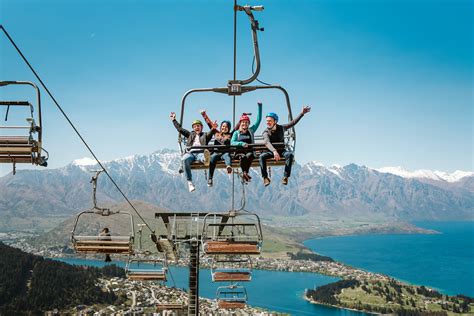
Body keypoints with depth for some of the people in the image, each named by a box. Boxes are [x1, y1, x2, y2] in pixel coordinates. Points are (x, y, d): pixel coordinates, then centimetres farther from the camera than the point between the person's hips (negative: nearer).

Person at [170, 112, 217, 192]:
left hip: (200, 153, -1)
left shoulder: (205, 135, 25)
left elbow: (210, 133, 3)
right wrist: (174, 120, 32)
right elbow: (180, 129, 33)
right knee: (185, 159, -35)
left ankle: (205, 159, -80)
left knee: (204, 156, -39)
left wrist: (213, 128, -19)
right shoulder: (190, 134, 34)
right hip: (190, 153, 1)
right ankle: (189, 182, -38)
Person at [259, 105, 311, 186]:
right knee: (262, 156, -33)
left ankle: (285, 176, -32)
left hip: (281, 150, 2)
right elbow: (267, 142, -29)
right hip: (270, 151, -2)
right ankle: (265, 177, -27)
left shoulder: (281, 128, 2)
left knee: (290, 154, -31)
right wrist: (274, 151, -47)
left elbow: (293, 122, 8)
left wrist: (302, 113, 0)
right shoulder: (266, 132, -10)